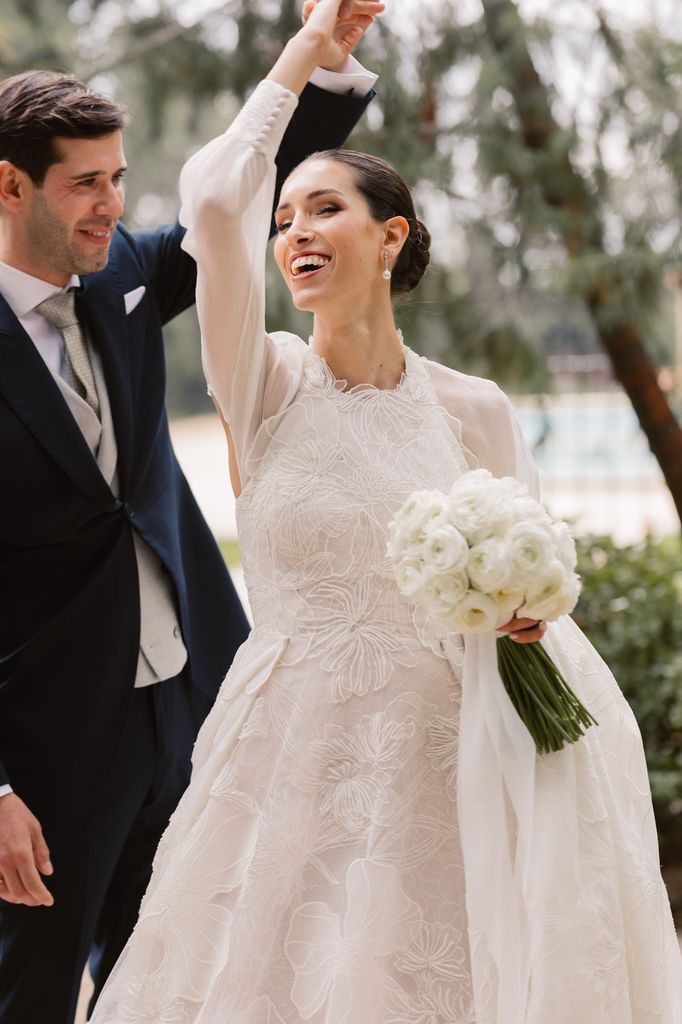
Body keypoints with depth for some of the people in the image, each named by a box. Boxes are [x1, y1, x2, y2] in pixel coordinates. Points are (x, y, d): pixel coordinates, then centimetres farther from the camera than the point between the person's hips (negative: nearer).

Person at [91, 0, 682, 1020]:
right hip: (290, 751, -1)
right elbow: (214, 198, -17)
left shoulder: (475, 410, 1)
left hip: (438, 756, 1)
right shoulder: (265, 384, -3)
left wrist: (527, 608, -10)